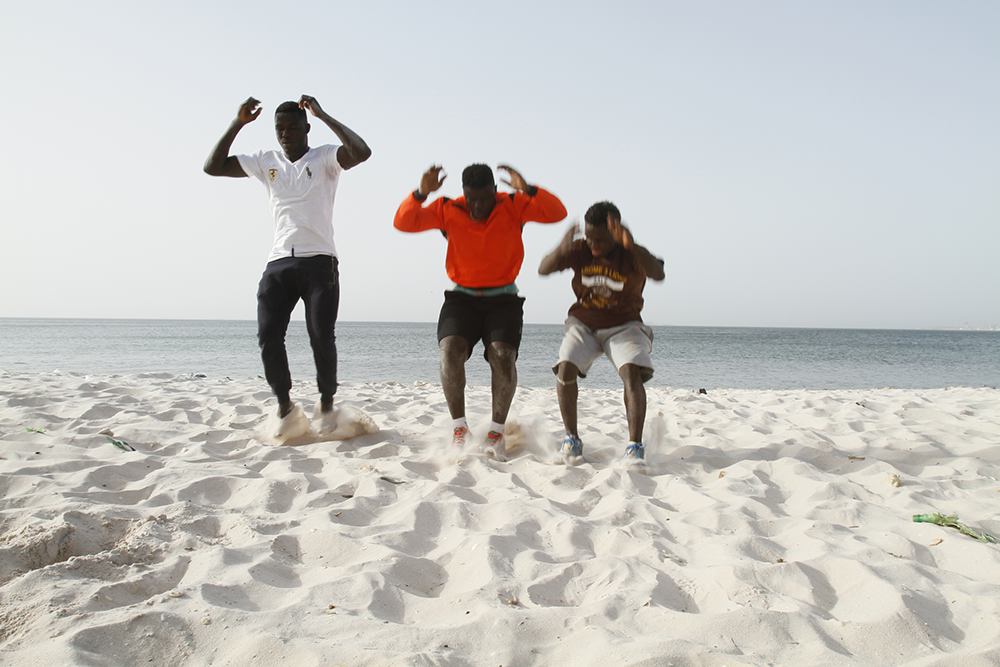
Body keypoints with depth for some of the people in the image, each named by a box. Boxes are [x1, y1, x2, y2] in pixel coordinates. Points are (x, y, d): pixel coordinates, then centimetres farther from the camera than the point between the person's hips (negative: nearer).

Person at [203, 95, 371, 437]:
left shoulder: (324, 158, 3)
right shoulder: (266, 162, 15)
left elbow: (362, 152, -17)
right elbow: (213, 167, 13)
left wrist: (323, 115, -14)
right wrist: (238, 123, 5)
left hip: (319, 262, -4)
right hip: (278, 263, 4)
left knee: (321, 337, -8)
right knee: (268, 337, -5)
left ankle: (327, 406, 10)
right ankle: (285, 408, 10)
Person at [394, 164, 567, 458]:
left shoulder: (513, 206, -5)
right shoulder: (447, 210, -3)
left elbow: (558, 212, -15)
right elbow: (403, 222, -9)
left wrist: (528, 190, -32)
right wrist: (421, 193, -27)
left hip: (503, 300, -1)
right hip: (462, 298, 1)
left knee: (503, 355, -24)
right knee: (450, 349, -25)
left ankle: (496, 431, -8)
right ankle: (459, 427, -13)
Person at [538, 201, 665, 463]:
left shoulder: (632, 255, -15)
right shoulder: (580, 250, -7)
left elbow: (658, 274, -36)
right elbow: (543, 269, -17)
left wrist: (631, 246, -51)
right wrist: (561, 250, -38)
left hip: (624, 326, -2)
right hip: (583, 324, 2)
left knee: (632, 374, -26)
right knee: (565, 369, -21)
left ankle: (635, 445, -19)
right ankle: (572, 438, -5)